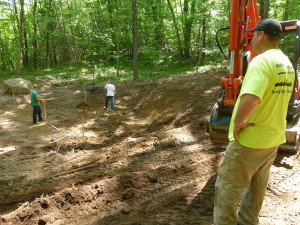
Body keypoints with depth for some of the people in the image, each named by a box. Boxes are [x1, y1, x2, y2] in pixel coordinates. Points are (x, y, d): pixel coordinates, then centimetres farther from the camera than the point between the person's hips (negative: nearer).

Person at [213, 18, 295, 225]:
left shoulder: (262, 61, -22)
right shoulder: (287, 64, 8)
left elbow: (250, 99, -37)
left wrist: (237, 123, -22)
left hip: (250, 139, -9)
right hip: (273, 137, 9)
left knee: (227, 186, 6)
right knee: (257, 186, 22)